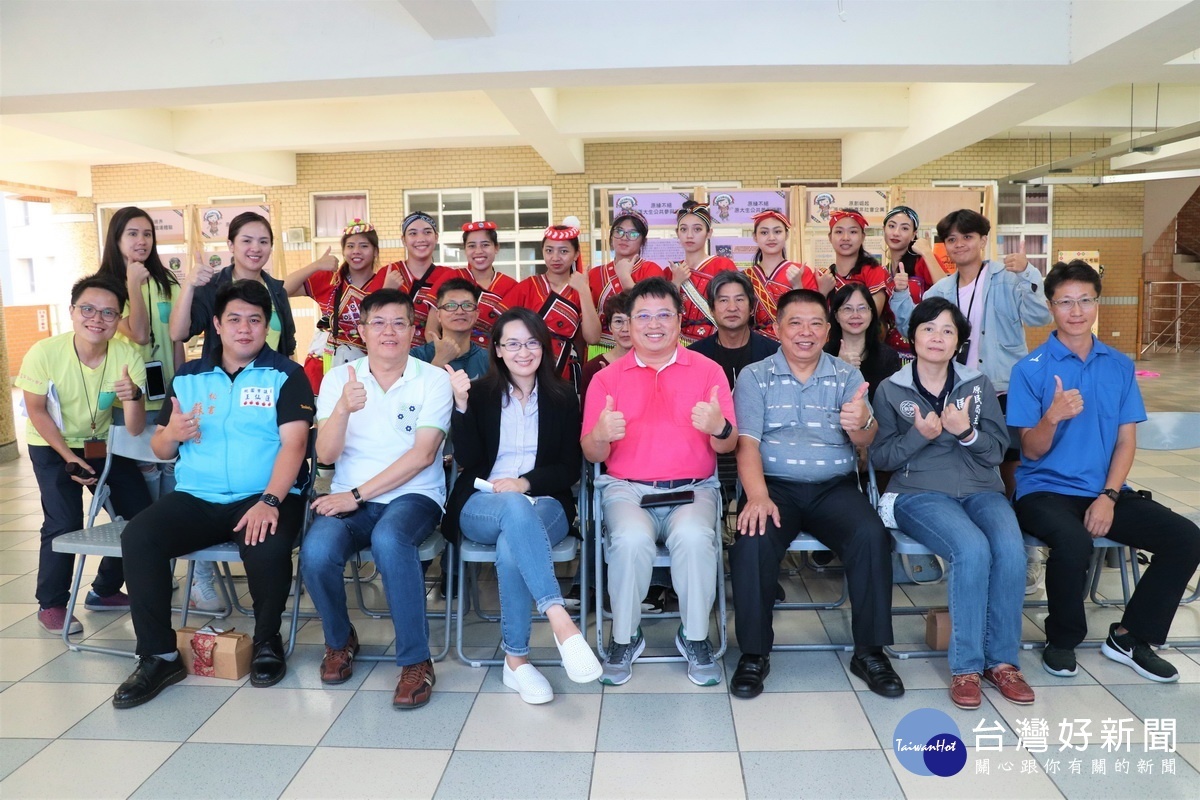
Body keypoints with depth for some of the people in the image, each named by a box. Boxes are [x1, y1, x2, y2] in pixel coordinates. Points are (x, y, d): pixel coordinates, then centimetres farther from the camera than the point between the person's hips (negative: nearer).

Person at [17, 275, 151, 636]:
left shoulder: (127, 356, -21)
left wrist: (133, 396, -41)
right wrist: (69, 458, -16)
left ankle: (105, 591, 22)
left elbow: (135, 429, -21)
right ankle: (51, 605, 9)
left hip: (101, 443, 3)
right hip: (52, 446, -3)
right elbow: (37, 411, -11)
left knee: (142, 514, 0)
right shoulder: (45, 353, -26)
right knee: (64, 523, -15)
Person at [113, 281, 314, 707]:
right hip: (196, 497, 4)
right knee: (137, 537, -21)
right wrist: (172, 434, -11)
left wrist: (269, 501, -25)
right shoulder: (188, 377, 14)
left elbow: (294, 442, -10)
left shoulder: (286, 375, 2)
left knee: (268, 547, -33)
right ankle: (159, 656, -7)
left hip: (265, 497, -4)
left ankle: (267, 641, -3)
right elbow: (160, 448, 15)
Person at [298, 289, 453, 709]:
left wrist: (358, 494, -15)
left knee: (388, 540, -36)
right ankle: (340, 640, 6)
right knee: (315, 552, -27)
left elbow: (423, 454, -10)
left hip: (413, 496, -2)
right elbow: (326, 454, -1)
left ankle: (416, 661, -19)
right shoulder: (338, 378, 7)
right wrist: (343, 409, -21)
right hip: (349, 499, 3)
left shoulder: (433, 380, 0)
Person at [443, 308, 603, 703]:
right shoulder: (480, 392, 9)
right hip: (481, 507, 0)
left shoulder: (562, 397, 10)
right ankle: (561, 622, -46)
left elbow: (570, 468, 3)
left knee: (511, 546, -36)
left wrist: (525, 482, -14)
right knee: (515, 508, -38)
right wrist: (461, 405, -15)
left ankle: (516, 658, -25)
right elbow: (468, 460, -2)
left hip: (546, 505, 1)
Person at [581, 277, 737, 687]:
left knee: (694, 536, -32)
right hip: (627, 488, 0)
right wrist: (601, 434, -19)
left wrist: (718, 427, -22)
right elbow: (592, 454, 5)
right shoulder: (607, 378, 8)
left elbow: (728, 445, 2)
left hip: (692, 488, 0)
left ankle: (695, 637, -7)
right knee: (631, 539, -31)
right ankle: (624, 638, -6)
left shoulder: (707, 370, 7)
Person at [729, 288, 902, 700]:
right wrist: (757, 496, -24)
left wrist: (861, 424, -29)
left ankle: (869, 651, -8)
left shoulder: (847, 377, 11)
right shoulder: (754, 377, 7)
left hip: (835, 488, 2)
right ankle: (754, 652, -11)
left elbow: (865, 441, -2)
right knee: (753, 540, -30)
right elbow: (747, 441, -5)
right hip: (775, 485, -1)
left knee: (872, 536, -26)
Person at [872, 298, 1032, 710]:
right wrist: (920, 435, -15)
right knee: (973, 549, -31)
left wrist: (966, 432, -14)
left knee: (1011, 549, -28)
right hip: (920, 493, -3)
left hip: (981, 489, 3)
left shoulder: (979, 385, 12)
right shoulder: (891, 390, 6)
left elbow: (998, 450, 6)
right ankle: (966, 666, -17)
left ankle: (1001, 659, -11)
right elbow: (880, 456, 2)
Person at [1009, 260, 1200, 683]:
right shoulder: (1030, 369, -4)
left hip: (1105, 491, 5)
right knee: (1074, 541, -34)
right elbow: (1032, 451, -6)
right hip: (1046, 490, -4)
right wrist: (1053, 417, -28)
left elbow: (1126, 440, 5)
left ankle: (1130, 636, 6)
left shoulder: (1119, 366, 9)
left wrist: (1108, 497, -10)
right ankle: (1062, 639, -5)